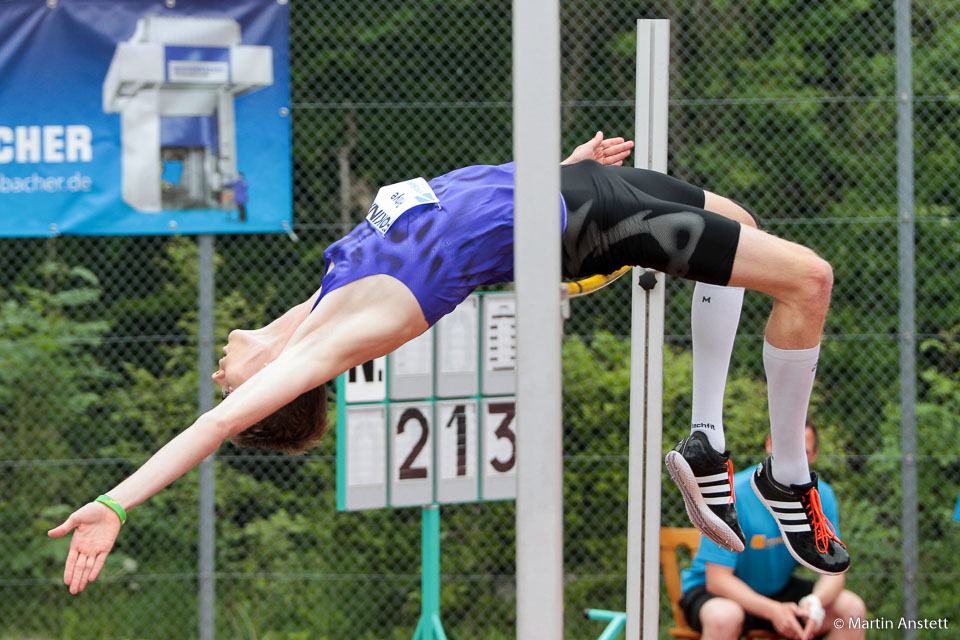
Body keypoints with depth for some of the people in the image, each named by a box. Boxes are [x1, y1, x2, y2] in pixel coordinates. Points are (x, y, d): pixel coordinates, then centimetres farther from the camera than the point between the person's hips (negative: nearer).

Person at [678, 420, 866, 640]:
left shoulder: (821, 496, -7)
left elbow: (833, 569, -8)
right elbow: (717, 579, -26)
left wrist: (815, 603, -33)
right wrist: (773, 611, -40)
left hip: (778, 589, 5)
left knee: (852, 608, -15)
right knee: (725, 617, -40)